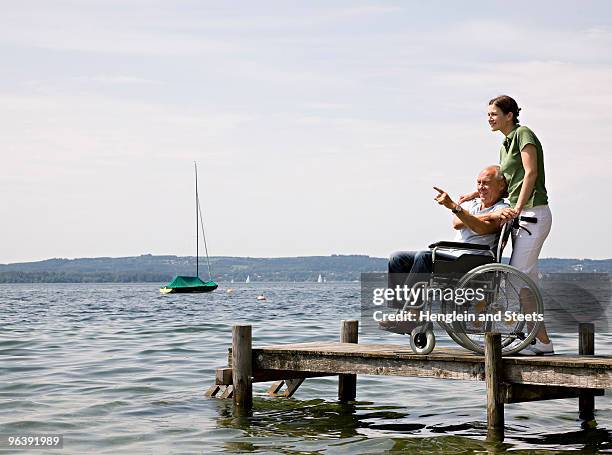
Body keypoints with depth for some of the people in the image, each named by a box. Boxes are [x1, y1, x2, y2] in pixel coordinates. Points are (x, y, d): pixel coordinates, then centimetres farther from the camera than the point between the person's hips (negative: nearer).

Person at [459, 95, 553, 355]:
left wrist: (518, 208, -28)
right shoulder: (506, 145, 19)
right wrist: (474, 195, 20)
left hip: (533, 213, -10)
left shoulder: (523, 134, -8)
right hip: (522, 215, 10)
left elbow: (530, 173, -19)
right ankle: (538, 339, 10)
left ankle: (543, 342, -10)